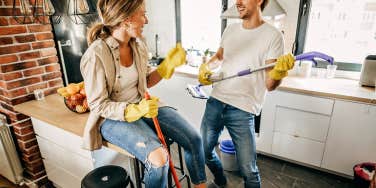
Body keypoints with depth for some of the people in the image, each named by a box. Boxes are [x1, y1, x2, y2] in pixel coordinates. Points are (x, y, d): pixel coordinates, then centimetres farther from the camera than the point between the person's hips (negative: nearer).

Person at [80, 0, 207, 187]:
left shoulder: (138, 45, 0)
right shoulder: (96, 55, -20)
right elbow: (98, 105, -16)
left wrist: (168, 65, -4)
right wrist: (134, 111, -30)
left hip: (142, 106, 6)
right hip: (114, 117, -6)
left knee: (194, 139, -7)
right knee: (158, 157, -29)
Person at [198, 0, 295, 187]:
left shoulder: (273, 35, -6)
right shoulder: (230, 29, 10)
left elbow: (269, 85, -9)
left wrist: (279, 72, -31)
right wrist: (205, 67, 6)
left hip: (242, 110, -5)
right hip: (215, 101, 5)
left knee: (248, 170, 1)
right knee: (204, 151, 17)